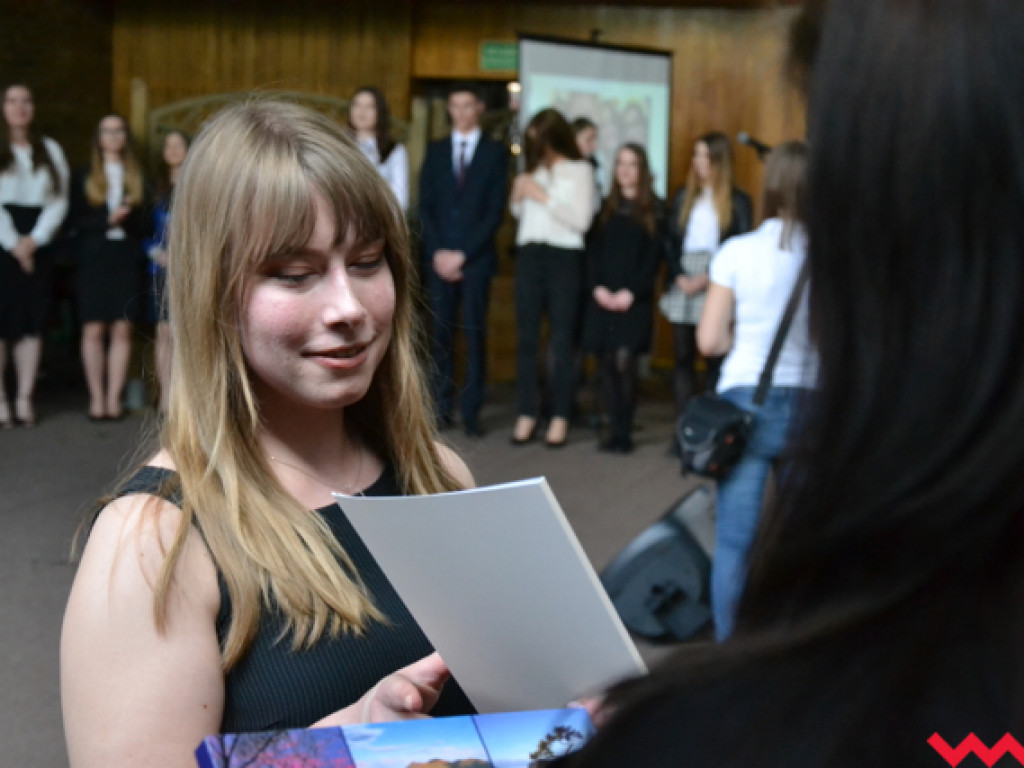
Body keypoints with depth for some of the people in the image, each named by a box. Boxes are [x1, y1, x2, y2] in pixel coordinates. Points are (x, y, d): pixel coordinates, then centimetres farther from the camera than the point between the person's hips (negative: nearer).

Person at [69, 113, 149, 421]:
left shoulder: (138, 178, 15)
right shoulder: (84, 177, 10)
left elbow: (145, 225, 8)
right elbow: (76, 221, 1)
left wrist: (129, 216, -12)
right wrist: (107, 220, -12)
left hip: (127, 260, 1)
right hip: (94, 259, -1)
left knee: (122, 329, -3)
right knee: (94, 329, -5)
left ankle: (114, 398, 0)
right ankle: (97, 399, -1)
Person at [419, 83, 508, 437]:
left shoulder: (495, 152, 5)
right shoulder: (435, 150, 14)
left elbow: (496, 211, -1)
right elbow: (425, 206, 9)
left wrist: (463, 254, -8)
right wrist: (437, 252, -5)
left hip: (476, 258, -2)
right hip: (439, 257, 2)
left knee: (475, 334, -3)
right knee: (441, 333, 1)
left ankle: (472, 411, -1)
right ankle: (442, 406, 5)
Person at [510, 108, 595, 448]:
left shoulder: (580, 170, 0)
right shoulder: (533, 168, 12)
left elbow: (581, 221, -9)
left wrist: (544, 197, -11)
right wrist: (518, 197, -1)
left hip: (564, 257, -4)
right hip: (529, 254, 4)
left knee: (561, 340, 0)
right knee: (526, 337, 3)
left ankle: (560, 417, 4)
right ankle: (526, 414, 7)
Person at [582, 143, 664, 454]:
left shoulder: (653, 210, 4)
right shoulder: (607, 207, 14)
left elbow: (654, 257, -3)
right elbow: (594, 251, 8)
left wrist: (631, 292, -13)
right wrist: (597, 287, -6)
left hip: (634, 298, -4)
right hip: (603, 297, 4)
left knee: (624, 362, -14)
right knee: (607, 364, 1)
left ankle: (624, 432, -6)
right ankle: (614, 430, 7)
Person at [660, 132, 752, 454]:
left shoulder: (737, 201, 2)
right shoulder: (684, 197, 14)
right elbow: (671, 241, 9)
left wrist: (708, 278, -13)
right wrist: (678, 276, -6)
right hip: (682, 284, 4)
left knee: (715, 358, -2)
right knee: (682, 357, 2)